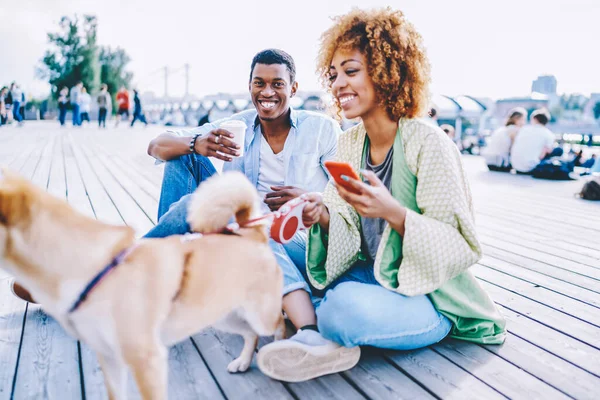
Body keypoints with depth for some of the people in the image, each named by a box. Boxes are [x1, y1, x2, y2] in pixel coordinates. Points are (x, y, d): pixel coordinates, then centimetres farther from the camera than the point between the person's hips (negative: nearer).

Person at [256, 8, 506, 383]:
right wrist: (323, 216, -19)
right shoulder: (349, 143, 3)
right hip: (367, 276, 7)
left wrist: (392, 212, -34)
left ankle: (302, 312, -5)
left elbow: (461, 246, -19)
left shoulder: (427, 142, -18)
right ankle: (313, 336, -21)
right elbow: (351, 233, 4)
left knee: (346, 307, -37)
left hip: (430, 298, -6)